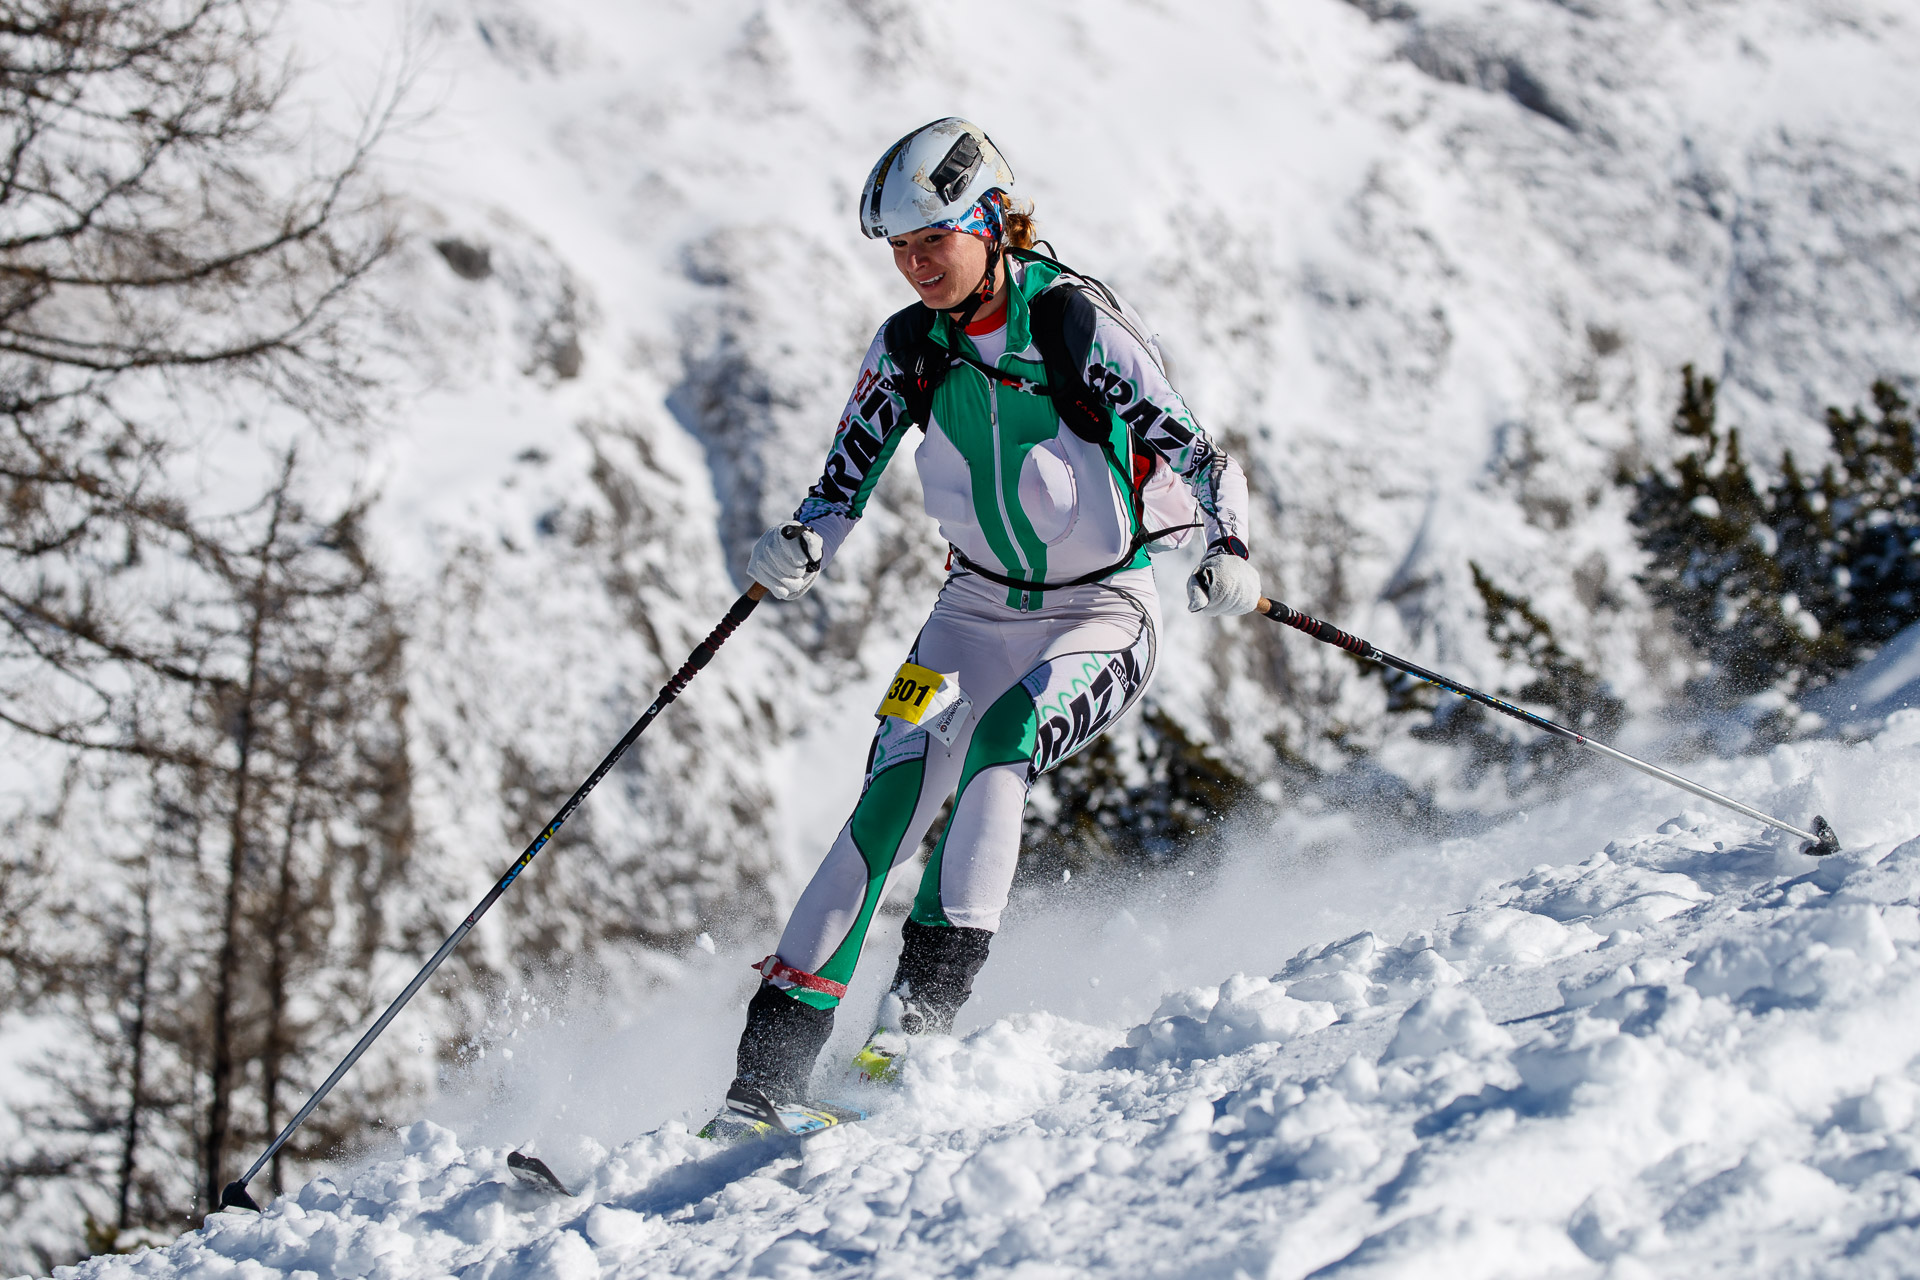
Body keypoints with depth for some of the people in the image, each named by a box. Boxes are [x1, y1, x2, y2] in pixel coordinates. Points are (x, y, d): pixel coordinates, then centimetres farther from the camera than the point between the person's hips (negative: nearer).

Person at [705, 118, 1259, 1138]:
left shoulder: (1081, 326, -16)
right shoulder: (907, 350, -2)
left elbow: (1199, 454, -16)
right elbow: (843, 486, 2)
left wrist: (1229, 553, -34)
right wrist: (798, 547, -19)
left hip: (1103, 618, -3)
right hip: (978, 609, 3)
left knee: (1004, 734, -33)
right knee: (892, 798, -14)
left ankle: (931, 995, -31)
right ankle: (772, 1066, -18)